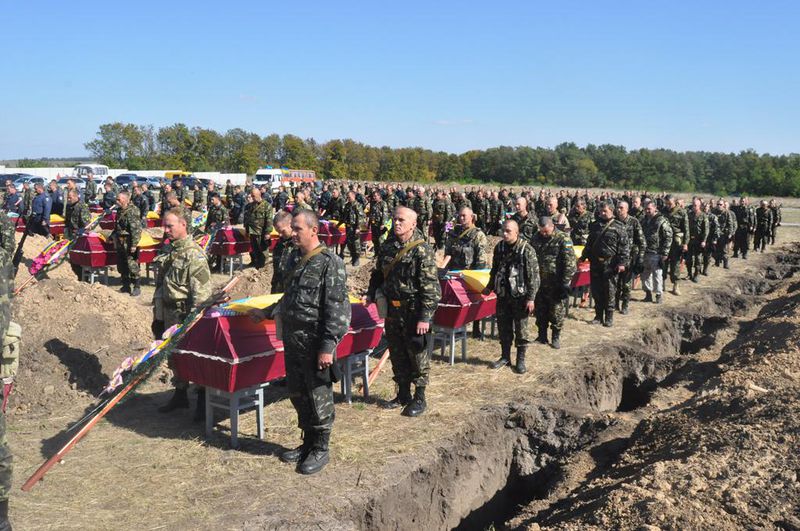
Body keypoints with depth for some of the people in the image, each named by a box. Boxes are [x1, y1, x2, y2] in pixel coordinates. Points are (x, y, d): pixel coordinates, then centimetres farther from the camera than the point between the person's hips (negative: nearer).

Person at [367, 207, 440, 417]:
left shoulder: (422, 250, -14)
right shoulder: (387, 247, 7)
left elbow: (430, 287, -17)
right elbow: (378, 273, 22)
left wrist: (425, 317, -20)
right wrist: (371, 293, 8)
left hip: (413, 312, -6)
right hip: (392, 311, 7)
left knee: (417, 355, 5)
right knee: (397, 354, 16)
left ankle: (419, 398, 19)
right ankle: (403, 394, 31)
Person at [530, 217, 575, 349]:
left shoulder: (563, 240, -10)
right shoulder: (536, 239, 7)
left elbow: (569, 263, -12)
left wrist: (565, 283, -15)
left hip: (556, 285, -5)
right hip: (539, 283, 5)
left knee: (557, 313, 3)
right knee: (540, 311, 12)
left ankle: (556, 337, 16)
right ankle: (542, 337, 25)